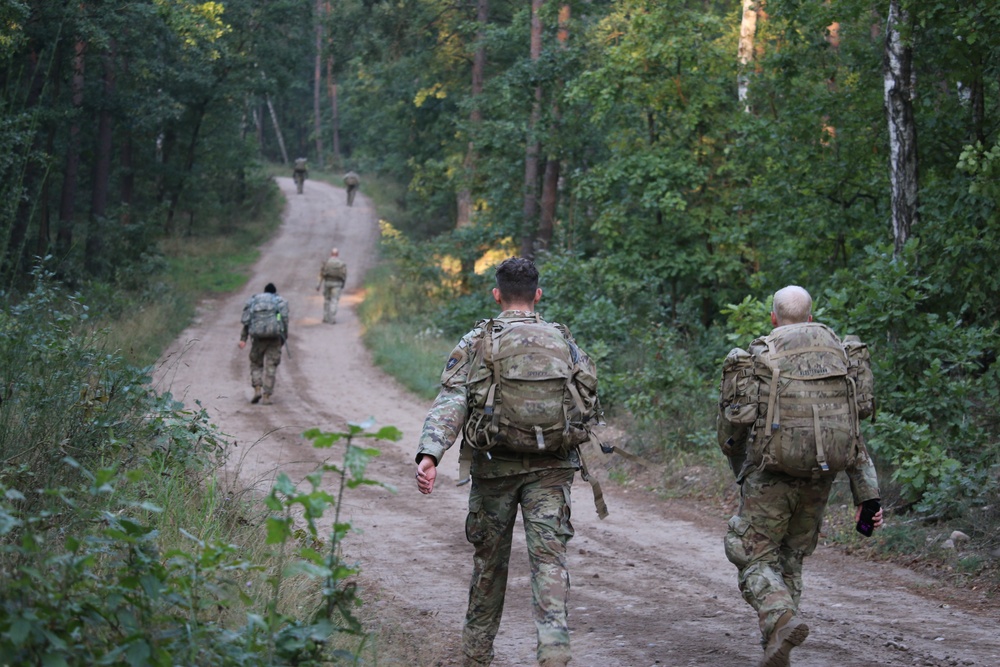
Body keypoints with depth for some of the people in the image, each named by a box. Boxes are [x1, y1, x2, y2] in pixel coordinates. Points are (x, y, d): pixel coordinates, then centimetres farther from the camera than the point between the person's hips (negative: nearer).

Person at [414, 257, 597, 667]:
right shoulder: (563, 341, 6)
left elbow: (450, 402, -12)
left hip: (494, 466, 0)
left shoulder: (476, 342, 0)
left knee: (489, 562, 14)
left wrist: (429, 453, -22)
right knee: (549, 559, -3)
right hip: (551, 468, 0)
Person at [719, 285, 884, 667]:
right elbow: (853, 433, 2)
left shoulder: (756, 357, -2)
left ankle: (781, 621, -22)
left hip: (770, 474, -4)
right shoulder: (836, 354, 6)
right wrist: (867, 496, 3)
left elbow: (729, 430, 5)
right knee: (790, 558, 20)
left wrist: (740, 472, 24)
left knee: (755, 558, 5)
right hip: (819, 476, 4)